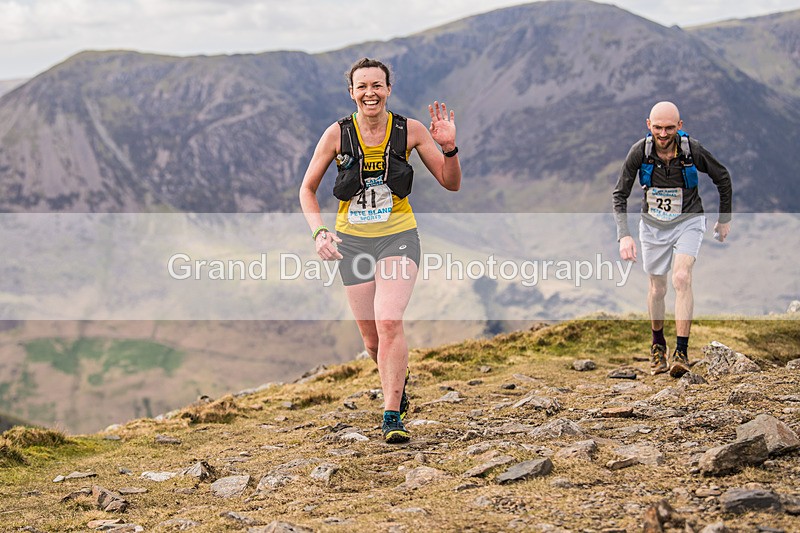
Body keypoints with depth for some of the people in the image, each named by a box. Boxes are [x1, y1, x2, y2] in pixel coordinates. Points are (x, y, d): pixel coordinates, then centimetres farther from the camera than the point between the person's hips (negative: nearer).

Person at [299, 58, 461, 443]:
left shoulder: (410, 131, -6)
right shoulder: (337, 134, -6)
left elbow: (451, 184, 1)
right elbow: (307, 189, 4)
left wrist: (448, 147, -17)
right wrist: (319, 232, -11)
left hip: (398, 237, -1)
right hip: (352, 241, 2)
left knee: (389, 323, -23)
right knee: (372, 340, 7)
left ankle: (392, 416, -16)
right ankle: (399, 376, 41)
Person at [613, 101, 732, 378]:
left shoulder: (693, 150, -21)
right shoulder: (639, 152, -19)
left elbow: (723, 178, -2)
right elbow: (620, 195, -9)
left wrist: (724, 219, 8)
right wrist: (624, 235, -21)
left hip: (688, 222, -2)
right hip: (653, 225, 2)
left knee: (682, 278, -23)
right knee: (657, 289, 10)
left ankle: (681, 352, -20)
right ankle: (658, 344, 36)